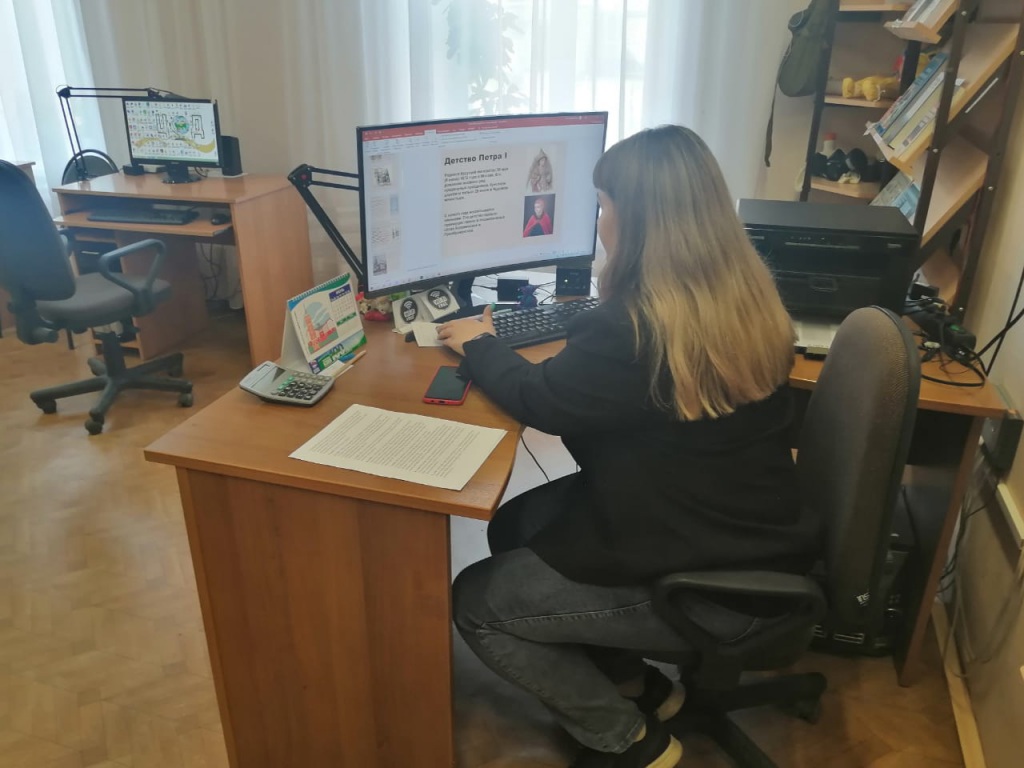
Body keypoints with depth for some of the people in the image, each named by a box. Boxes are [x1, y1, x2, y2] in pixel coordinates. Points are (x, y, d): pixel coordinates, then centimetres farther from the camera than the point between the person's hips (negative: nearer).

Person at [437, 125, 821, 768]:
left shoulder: (634, 327, -29)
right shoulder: (749, 295, -2)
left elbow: (540, 400, -12)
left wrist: (478, 344, 5)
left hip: (714, 586, -9)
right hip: (750, 537, 9)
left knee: (475, 602, 1)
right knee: (514, 525, 15)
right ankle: (635, 683, 26)